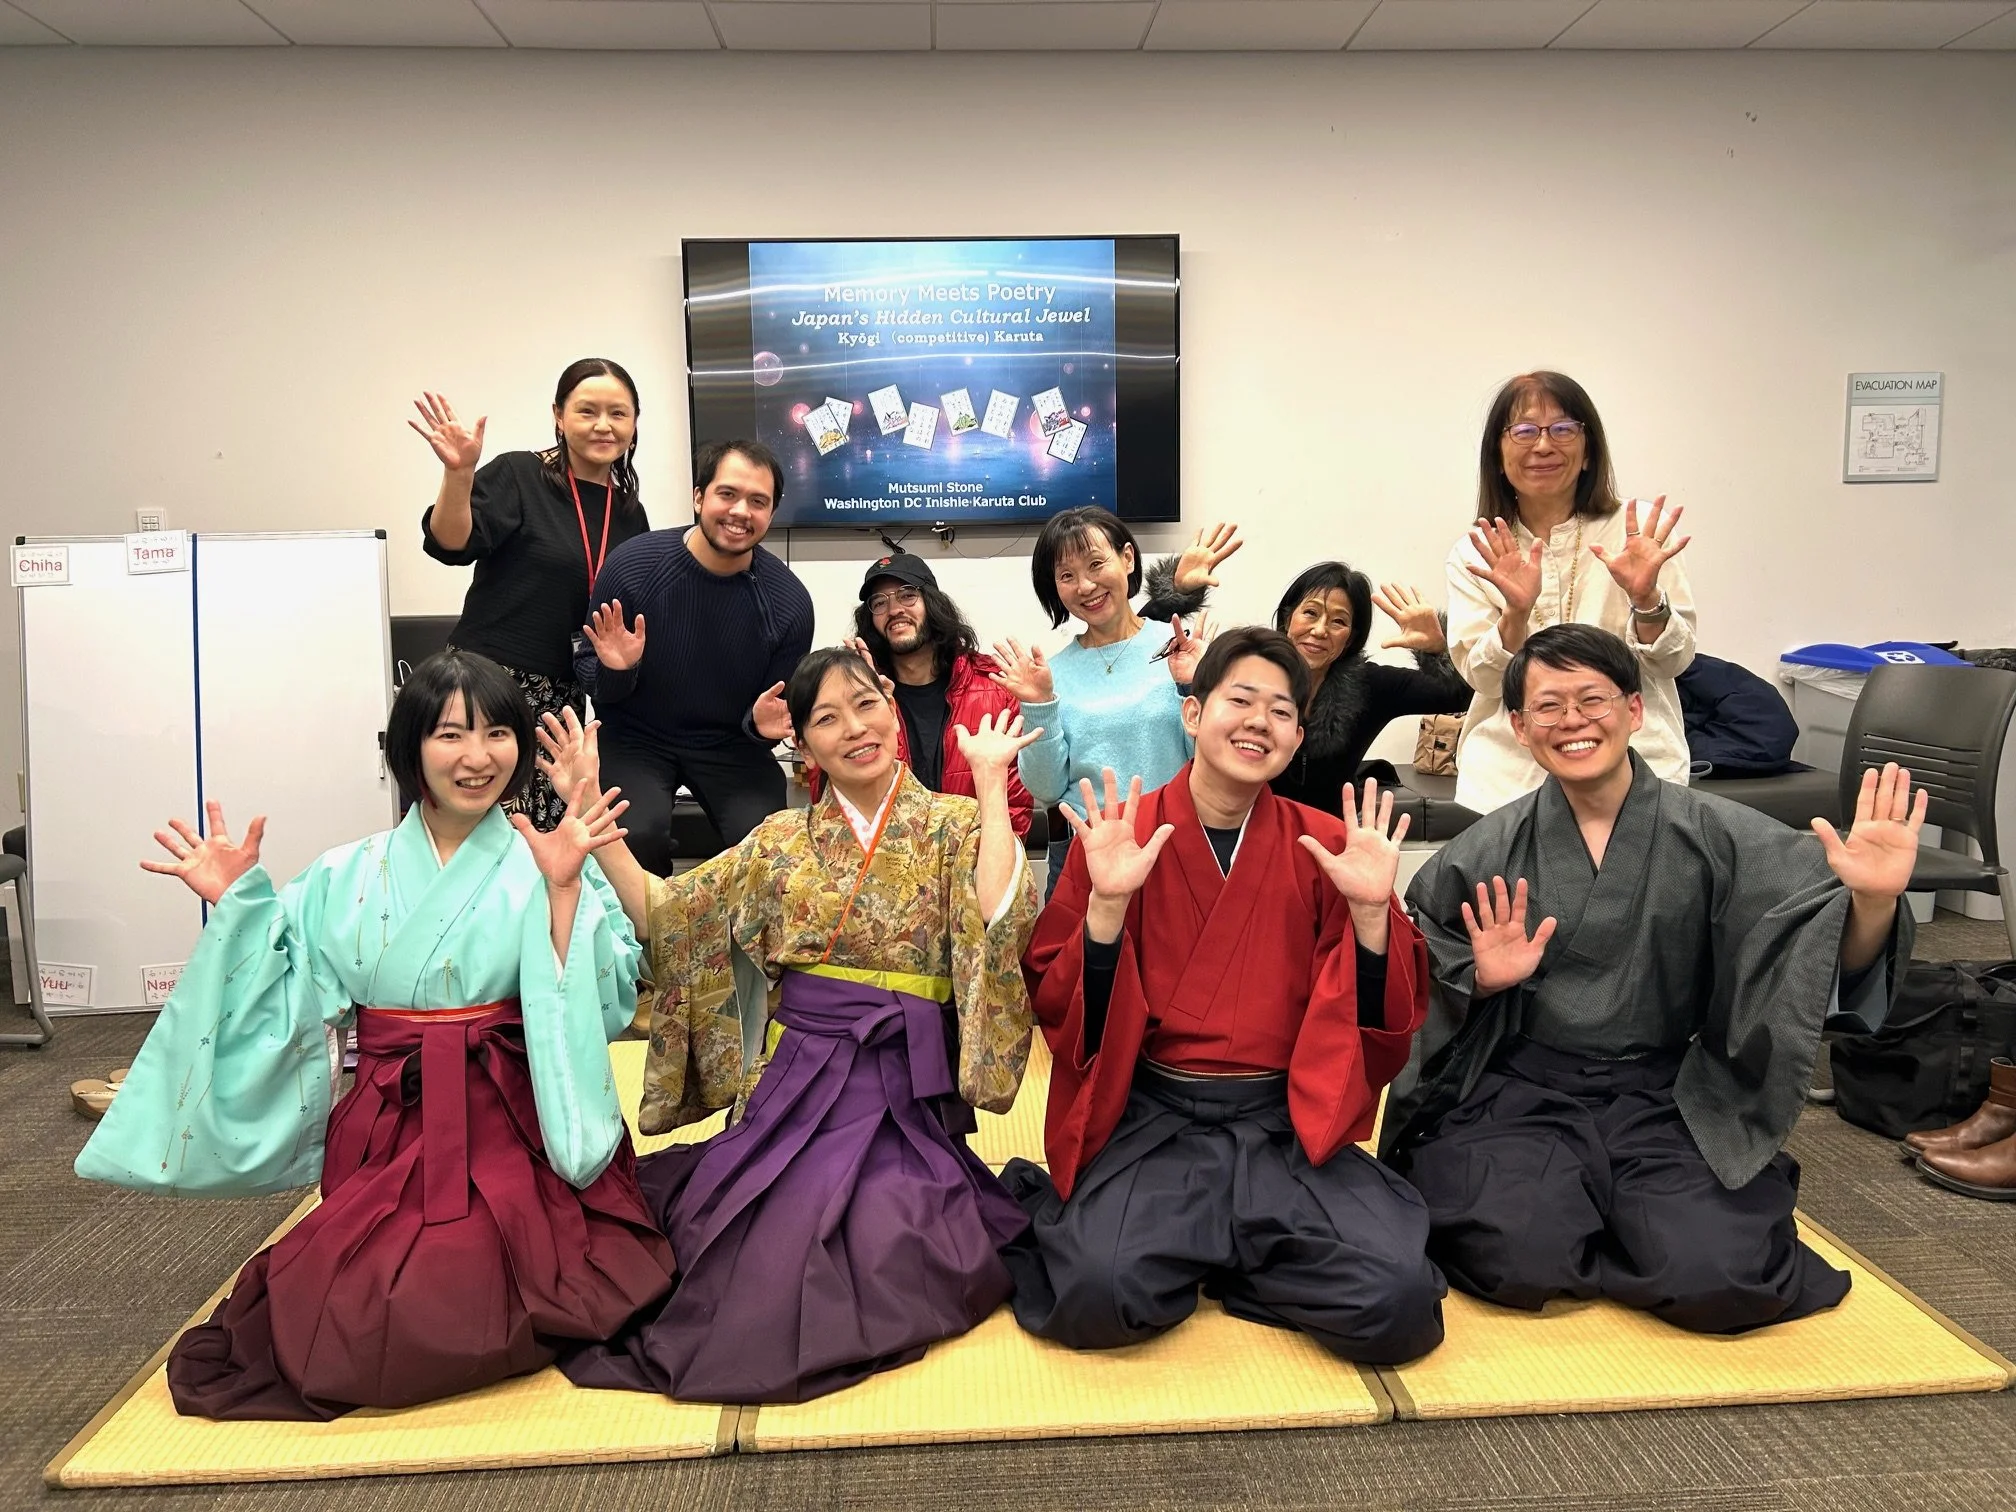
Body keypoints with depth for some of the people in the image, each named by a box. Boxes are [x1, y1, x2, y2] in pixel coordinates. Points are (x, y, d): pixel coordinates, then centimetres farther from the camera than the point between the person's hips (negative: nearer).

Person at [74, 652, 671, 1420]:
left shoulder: (547, 866, 1)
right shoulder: (343, 880, 10)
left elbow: (604, 1005, -9)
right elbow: (281, 1011, 6)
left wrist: (564, 890, -19)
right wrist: (233, 905, 0)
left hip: (509, 1139, -3)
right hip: (383, 1141, 3)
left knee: (448, 1315, -23)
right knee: (335, 1322, -17)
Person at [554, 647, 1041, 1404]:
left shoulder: (953, 825, 2)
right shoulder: (780, 844, 11)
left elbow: (999, 918, -16)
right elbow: (662, 913, 9)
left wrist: (990, 782, -14)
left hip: (904, 1096, -2)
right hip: (795, 1082, 3)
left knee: (882, 1249, -23)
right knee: (757, 1246, -16)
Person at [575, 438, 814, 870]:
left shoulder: (789, 601, -11)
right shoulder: (632, 564, -14)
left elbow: (781, 706, 1)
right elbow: (587, 671, -4)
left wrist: (764, 724, -23)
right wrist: (614, 671, -28)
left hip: (729, 745, 1)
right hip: (635, 737, -1)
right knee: (640, 835, -27)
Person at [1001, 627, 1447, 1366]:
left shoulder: (1324, 846, 3)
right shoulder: (1116, 837, -1)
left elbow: (1384, 1024, 2)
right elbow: (1060, 1012, -4)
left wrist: (1371, 909, -14)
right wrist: (1107, 903, -20)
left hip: (1285, 1123, 2)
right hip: (1149, 1118, -2)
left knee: (1398, 1303, -22)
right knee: (1097, 1294, -30)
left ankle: (1220, 1250, 3)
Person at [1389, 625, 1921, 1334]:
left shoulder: (1716, 837, -1)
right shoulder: (1485, 854, 1)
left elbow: (1837, 962, -11)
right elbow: (1430, 998, 6)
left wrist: (1871, 902, -32)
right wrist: (1482, 980, -15)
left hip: (1668, 1101, 1)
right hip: (1519, 1093, -1)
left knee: (1716, 1279, -22)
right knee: (1523, 1258, -27)